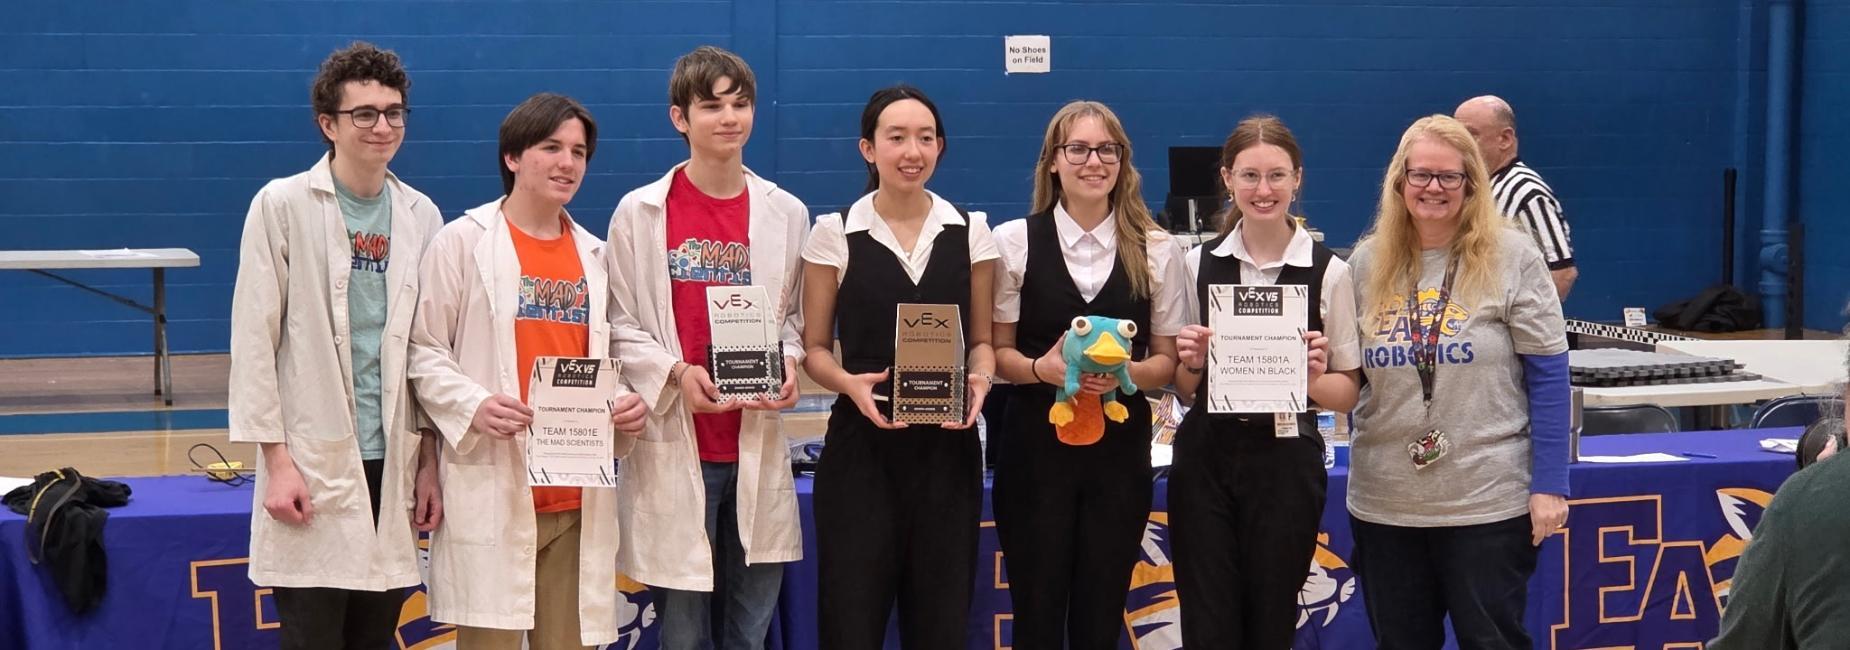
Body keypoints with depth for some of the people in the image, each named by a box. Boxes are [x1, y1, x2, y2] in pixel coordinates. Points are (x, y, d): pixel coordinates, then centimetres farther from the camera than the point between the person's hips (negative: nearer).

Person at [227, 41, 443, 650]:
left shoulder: (420, 215, 8)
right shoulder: (282, 205, -3)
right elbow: (254, 342, -5)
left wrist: (428, 460, 7)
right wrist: (276, 458, -9)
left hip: (392, 465, 4)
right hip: (311, 467, -4)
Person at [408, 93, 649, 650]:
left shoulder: (595, 255, 16)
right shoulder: (463, 241, 0)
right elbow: (424, 350, -2)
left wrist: (625, 401, 0)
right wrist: (474, 406, -19)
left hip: (577, 494, 5)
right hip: (492, 489, -5)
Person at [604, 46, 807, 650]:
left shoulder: (787, 213, 7)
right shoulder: (640, 212, -1)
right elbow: (621, 327, 1)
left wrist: (788, 365, -6)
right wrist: (675, 373, -16)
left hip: (758, 447, 2)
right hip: (674, 448, -2)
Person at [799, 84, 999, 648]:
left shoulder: (970, 231, 6)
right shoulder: (834, 233, 0)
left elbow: (981, 339, 11)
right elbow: (814, 348, 4)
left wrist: (980, 379, -11)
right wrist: (850, 384, -16)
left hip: (947, 448, 2)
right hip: (860, 447, -2)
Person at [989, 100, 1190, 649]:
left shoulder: (1158, 251, 3)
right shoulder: (1013, 242, 0)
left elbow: (1168, 359, 6)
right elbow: (996, 352, 1)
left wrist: (1124, 372, -15)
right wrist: (1042, 368, -19)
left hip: (1120, 448, 1)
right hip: (1035, 445, -1)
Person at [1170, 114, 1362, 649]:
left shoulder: (1329, 272, -3)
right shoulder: (1197, 264, 6)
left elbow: (1347, 392, 2)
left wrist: (1312, 378, -18)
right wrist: (1192, 363, -8)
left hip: (1286, 462, -2)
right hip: (1204, 459, 2)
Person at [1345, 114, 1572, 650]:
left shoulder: (1511, 258, -6)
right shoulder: (1368, 261, 5)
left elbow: (1548, 376, -6)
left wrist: (1549, 485, -11)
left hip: (1488, 500, -4)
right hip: (1383, 501, 4)